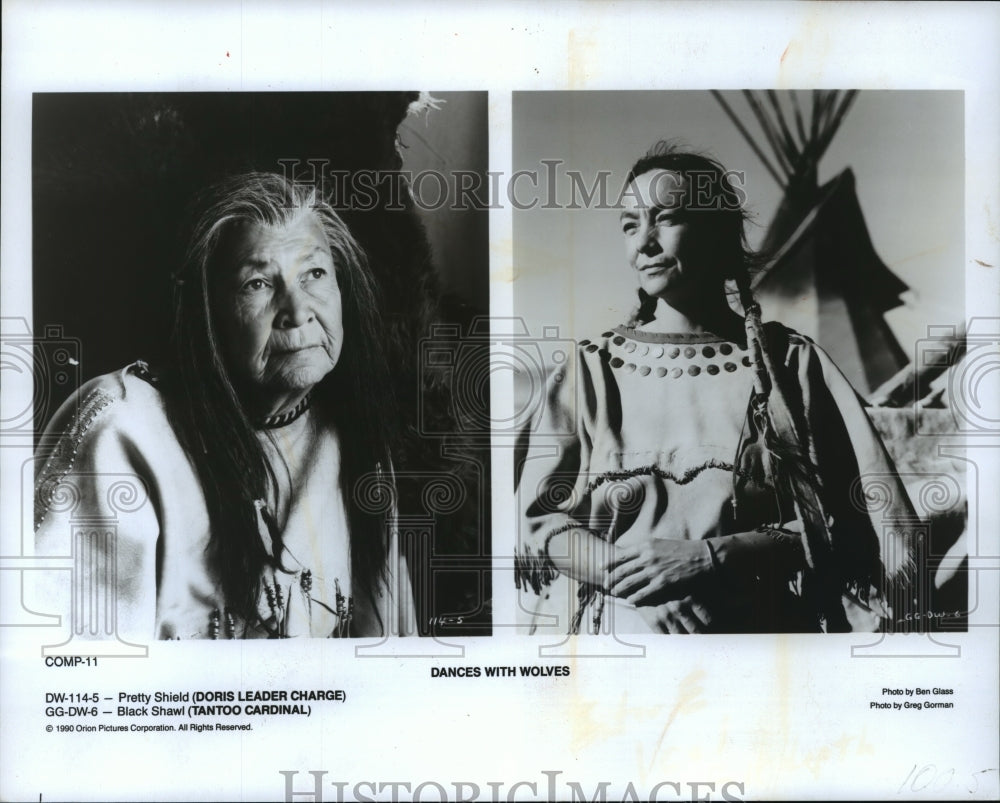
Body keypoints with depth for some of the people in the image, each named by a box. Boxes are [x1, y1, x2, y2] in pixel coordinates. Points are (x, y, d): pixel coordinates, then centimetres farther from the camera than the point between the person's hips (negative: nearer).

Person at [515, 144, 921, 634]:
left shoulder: (788, 362, 4)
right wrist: (639, 580, -15)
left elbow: (840, 524, 0)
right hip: (621, 624, 1)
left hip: (754, 625, -1)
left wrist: (712, 556, -13)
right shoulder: (592, 367, 6)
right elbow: (534, 519, 1)